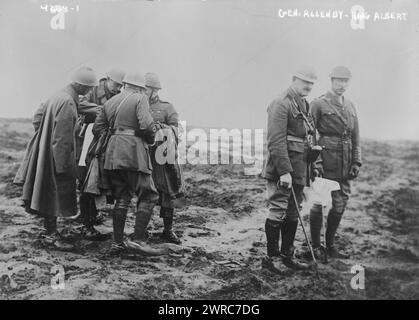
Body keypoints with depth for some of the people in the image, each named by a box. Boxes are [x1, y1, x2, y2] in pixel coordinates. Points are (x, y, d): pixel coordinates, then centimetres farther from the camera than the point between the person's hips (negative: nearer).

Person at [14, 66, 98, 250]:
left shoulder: (58, 95, 6)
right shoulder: (67, 102, -23)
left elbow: (38, 117, 16)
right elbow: (62, 138, -24)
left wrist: (44, 137, 21)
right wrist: (63, 165, -21)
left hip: (46, 151, 10)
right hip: (56, 155, -10)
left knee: (51, 193, 16)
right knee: (56, 192, 0)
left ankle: (49, 229, 27)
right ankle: (50, 234, 11)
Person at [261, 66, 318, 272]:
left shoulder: (305, 106, 17)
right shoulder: (281, 104, -11)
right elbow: (276, 141, -18)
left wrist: (307, 172, 17)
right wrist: (284, 171, -22)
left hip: (298, 170, 9)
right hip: (281, 170, -9)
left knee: (293, 214, 12)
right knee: (278, 212, -3)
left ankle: (287, 255, 22)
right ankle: (272, 257, 8)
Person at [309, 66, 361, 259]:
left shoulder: (350, 106, 16)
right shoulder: (318, 104, -4)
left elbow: (355, 137, 18)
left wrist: (356, 162, 8)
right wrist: (315, 162, -16)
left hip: (345, 167, 6)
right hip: (325, 162, -6)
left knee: (340, 205, 9)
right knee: (318, 204, 1)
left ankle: (330, 245, 24)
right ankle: (315, 247, 14)